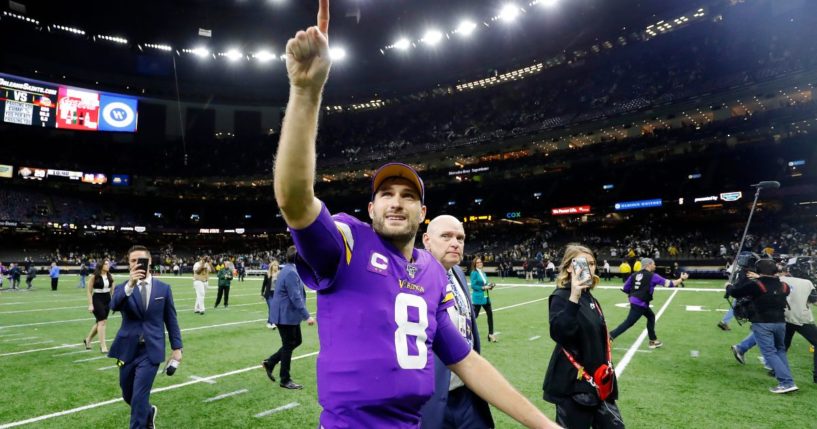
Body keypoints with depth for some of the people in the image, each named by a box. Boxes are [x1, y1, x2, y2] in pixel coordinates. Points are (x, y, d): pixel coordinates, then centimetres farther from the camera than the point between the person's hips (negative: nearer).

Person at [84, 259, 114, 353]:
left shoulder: (110, 276, 5)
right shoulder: (94, 276, -9)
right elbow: (89, 291, -7)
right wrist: (90, 304, -12)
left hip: (107, 300, 6)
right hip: (97, 299, -6)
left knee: (100, 322, 14)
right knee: (102, 321, -8)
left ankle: (88, 339, 36)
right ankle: (103, 346, -2)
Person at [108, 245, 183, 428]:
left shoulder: (163, 288, 1)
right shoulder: (123, 288, -1)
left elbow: (171, 319, 5)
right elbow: (114, 305, -24)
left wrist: (177, 347, 2)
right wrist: (130, 285, -41)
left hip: (151, 351, -2)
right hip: (128, 350, 2)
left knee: (139, 397, -8)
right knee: (128, 395, 17)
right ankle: (148, 412, 45)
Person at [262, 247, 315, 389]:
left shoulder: (289, 270, 11)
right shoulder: (291, 273, -23)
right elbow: (296, 298, -27)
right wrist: (307, 316, -25)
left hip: (289, 315, 10)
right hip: (286, 315, -10)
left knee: (296, 341, 18)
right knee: (288, 346, 2)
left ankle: (270, 363, 24)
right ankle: (285, 380, 16)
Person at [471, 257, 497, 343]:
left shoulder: (483, 273, 11)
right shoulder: (474, 273, -12)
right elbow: (473, 285, -16)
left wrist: (489, 285, -3)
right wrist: (483, 287, -20)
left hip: (485, 296, 8)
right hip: (478, 297, -8)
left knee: (490, 313, 6)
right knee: (475, 315, -1)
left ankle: (491, 334, 15)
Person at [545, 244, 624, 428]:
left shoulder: (590, 298, 8)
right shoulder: (561, 297, -14)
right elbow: (559, 334, -30)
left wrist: (606, 370, 19)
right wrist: (573, 298, -37)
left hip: (597, 380, 8)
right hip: (572, 383, -8)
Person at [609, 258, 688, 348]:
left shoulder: (635, 275, 9)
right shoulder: (652, 276, -8)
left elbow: (625, 288, 9)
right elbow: (669, 284, -5)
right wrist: (681, 279, 8)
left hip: (634, 301, 8)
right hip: (640, 304, -8)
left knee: (651, 316, 22)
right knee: (628, 323, -5)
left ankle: (653, 341, 27)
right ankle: (610, 337, -7)